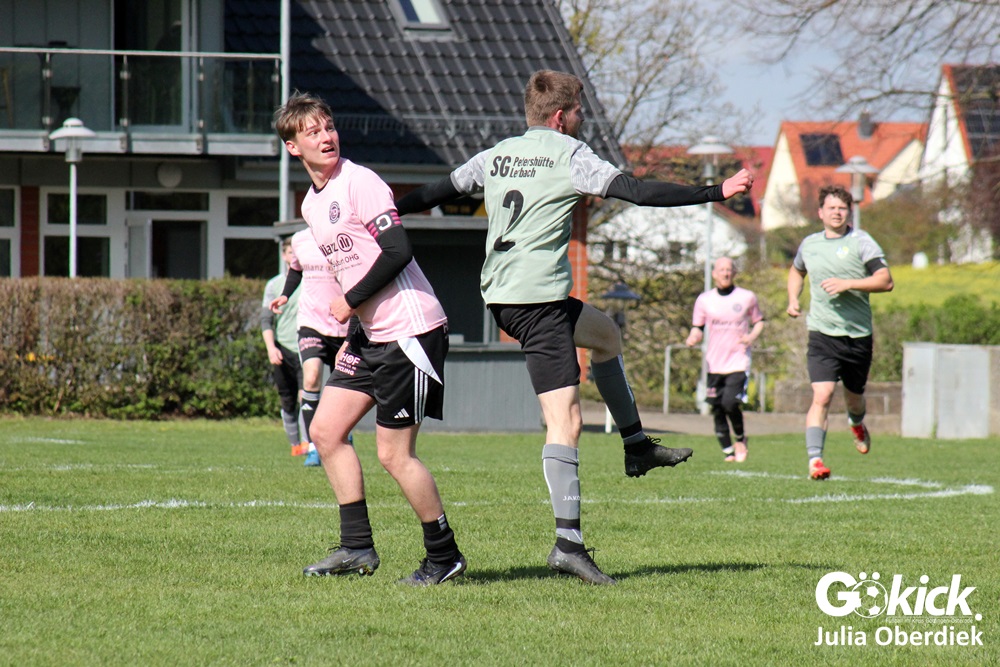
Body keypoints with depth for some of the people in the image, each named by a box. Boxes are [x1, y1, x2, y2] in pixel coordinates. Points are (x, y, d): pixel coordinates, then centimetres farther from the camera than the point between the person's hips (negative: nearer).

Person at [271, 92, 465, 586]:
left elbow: (398, 251, -21)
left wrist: (352, 301, -13)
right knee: (325, 430, 7)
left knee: (393, 453, -7)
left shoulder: (359, 182, -13)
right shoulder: (311, 205, 14)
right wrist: (353, 323, 17)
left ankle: (444, 556, 6)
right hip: (370, 335, 9)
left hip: (410, 330, -9)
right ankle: (357, 547, 13)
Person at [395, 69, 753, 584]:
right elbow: (638, 192, -11)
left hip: (500, 294, 8)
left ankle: (636, 446, 35)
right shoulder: (569, 155, -4)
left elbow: (437, 191, 20)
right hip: (539, 297, -8)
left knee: (606, 334, 31)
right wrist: (715, 193, -7)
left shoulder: (496, 156, 15)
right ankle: (568, 542, -19)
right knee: (566, 421, -11)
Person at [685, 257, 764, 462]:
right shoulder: (704, 300, 6)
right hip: (714, 363, 3)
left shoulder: (747, 298, 3)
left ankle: (740, 439, 8)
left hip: (738, 362, -3)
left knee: (730, 403, -19)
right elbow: (698, 329, 10)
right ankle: (728, 451, 17)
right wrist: (692, 339, -13)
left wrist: (752, 337, -7)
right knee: (717, 410, 2)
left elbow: (759, 322, 14)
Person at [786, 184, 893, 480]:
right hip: (822, 333, 1)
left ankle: (856, 424, 53)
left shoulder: (861, 242, -4)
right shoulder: (809, 244, 9)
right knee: (822, 396, -17)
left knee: (854, 397, 16)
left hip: (858, 334, -1)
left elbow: (886, 281, -13)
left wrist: (848, 284, -22)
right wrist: (793, 299, 14)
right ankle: (814, 460, -21)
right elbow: (797, 271, 32)